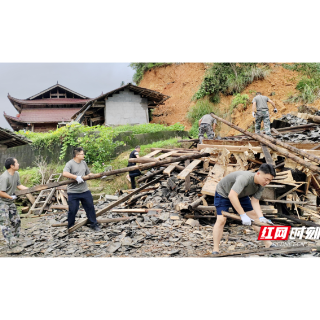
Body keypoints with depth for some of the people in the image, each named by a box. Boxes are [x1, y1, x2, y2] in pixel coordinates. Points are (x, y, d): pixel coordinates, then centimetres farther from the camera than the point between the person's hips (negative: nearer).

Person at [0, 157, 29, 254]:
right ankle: (12, 247, -3)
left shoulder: (16, 174, 2)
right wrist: (11, 197, -17)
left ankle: (14, 243, 23)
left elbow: (19, 185, 9)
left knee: (16, 221, 12)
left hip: (10, 202, 9)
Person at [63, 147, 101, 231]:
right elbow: (65, 173, -27)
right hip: (73, 193, -6)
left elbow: (88, 174, 19)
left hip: (85, 191, 6)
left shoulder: (84, 163, 10)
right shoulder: (70, 164, -11)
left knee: (90, 207, 10)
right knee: (72, 210, 3)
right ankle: (70, 227, 22)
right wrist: (76, 177, -32)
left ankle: (94, 224, 23)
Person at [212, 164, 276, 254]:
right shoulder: (245, 178, -41)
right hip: (223, 193, -7)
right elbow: (232, 196, -49)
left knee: (254, 215, 3)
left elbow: (255, 202, -15)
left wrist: (261, 218, -30)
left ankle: (268, 244, 15)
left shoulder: (261, 185, -15)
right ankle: (215, 251, -12)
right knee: (221, 220, -19)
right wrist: (243, 215, -48)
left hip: (241, 195, 7)